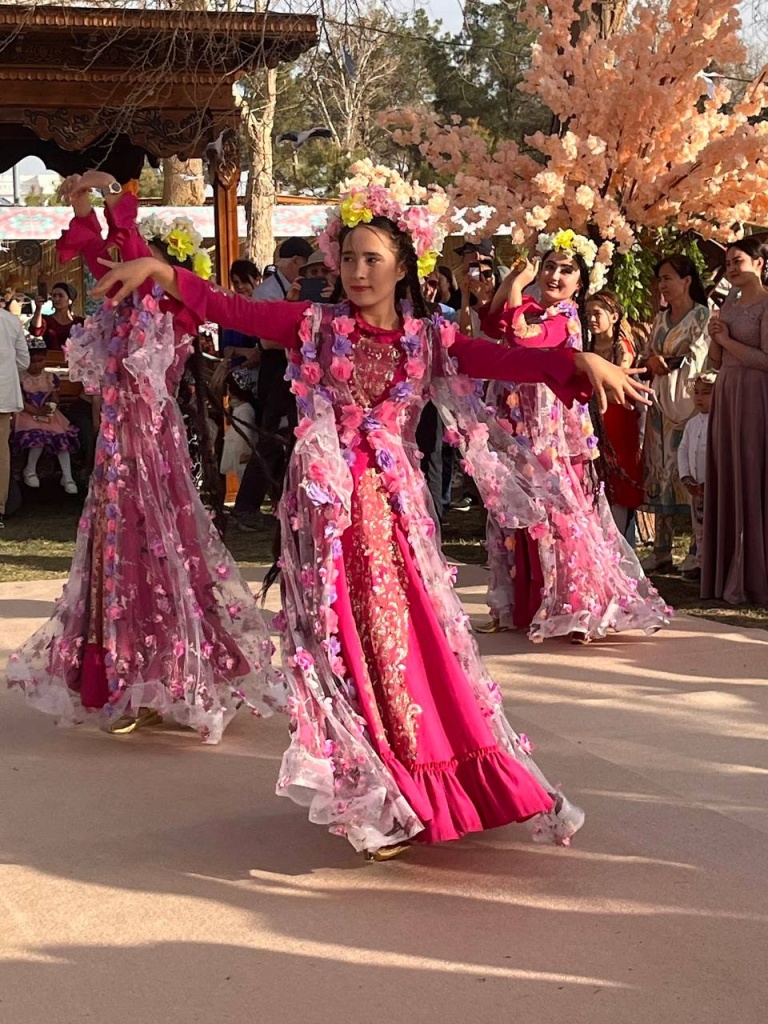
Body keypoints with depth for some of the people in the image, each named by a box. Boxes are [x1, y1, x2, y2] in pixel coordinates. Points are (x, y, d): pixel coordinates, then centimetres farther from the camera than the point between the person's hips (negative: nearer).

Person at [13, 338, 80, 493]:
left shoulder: (51, 378, 8)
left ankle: (67, 477, -15)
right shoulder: (20, 378, -6)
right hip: (27, 414, -4)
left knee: (62, 436, -18)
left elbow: (55, 398, 7)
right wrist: (37, 412, -24)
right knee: (39, 436, -31)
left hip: (48, 414, 4)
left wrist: (51, 407, -18)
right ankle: (30, 471, -6)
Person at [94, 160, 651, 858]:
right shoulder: (315, 326, 0)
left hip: (395, 509, 1)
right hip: (327, 510, -1)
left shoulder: (429, 340, 2)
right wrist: (158, 270, -14)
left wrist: (580, 361, -25)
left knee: (413, 642, 5)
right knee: (347, 647, 3)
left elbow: (510, 361, -9)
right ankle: (373, 801, 16)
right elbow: (225, 309, -3)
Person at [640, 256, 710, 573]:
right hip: (660, 402, 7)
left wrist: (662, 362, -2)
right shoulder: (661, 319, 17)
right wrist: (651, 363, -6)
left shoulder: (702, 315, -4)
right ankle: (661, 550, 8)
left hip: (687, 401, -7)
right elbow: (646, 358, 16)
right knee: (660, 472, 5)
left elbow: (695, 360, -12)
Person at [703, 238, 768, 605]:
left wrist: (728, 340, -9)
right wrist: (715, 339, -1)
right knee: (726, 484, 7)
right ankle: (728, 575, 12)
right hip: (725, 397, 8)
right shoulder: (729, 304, 16)